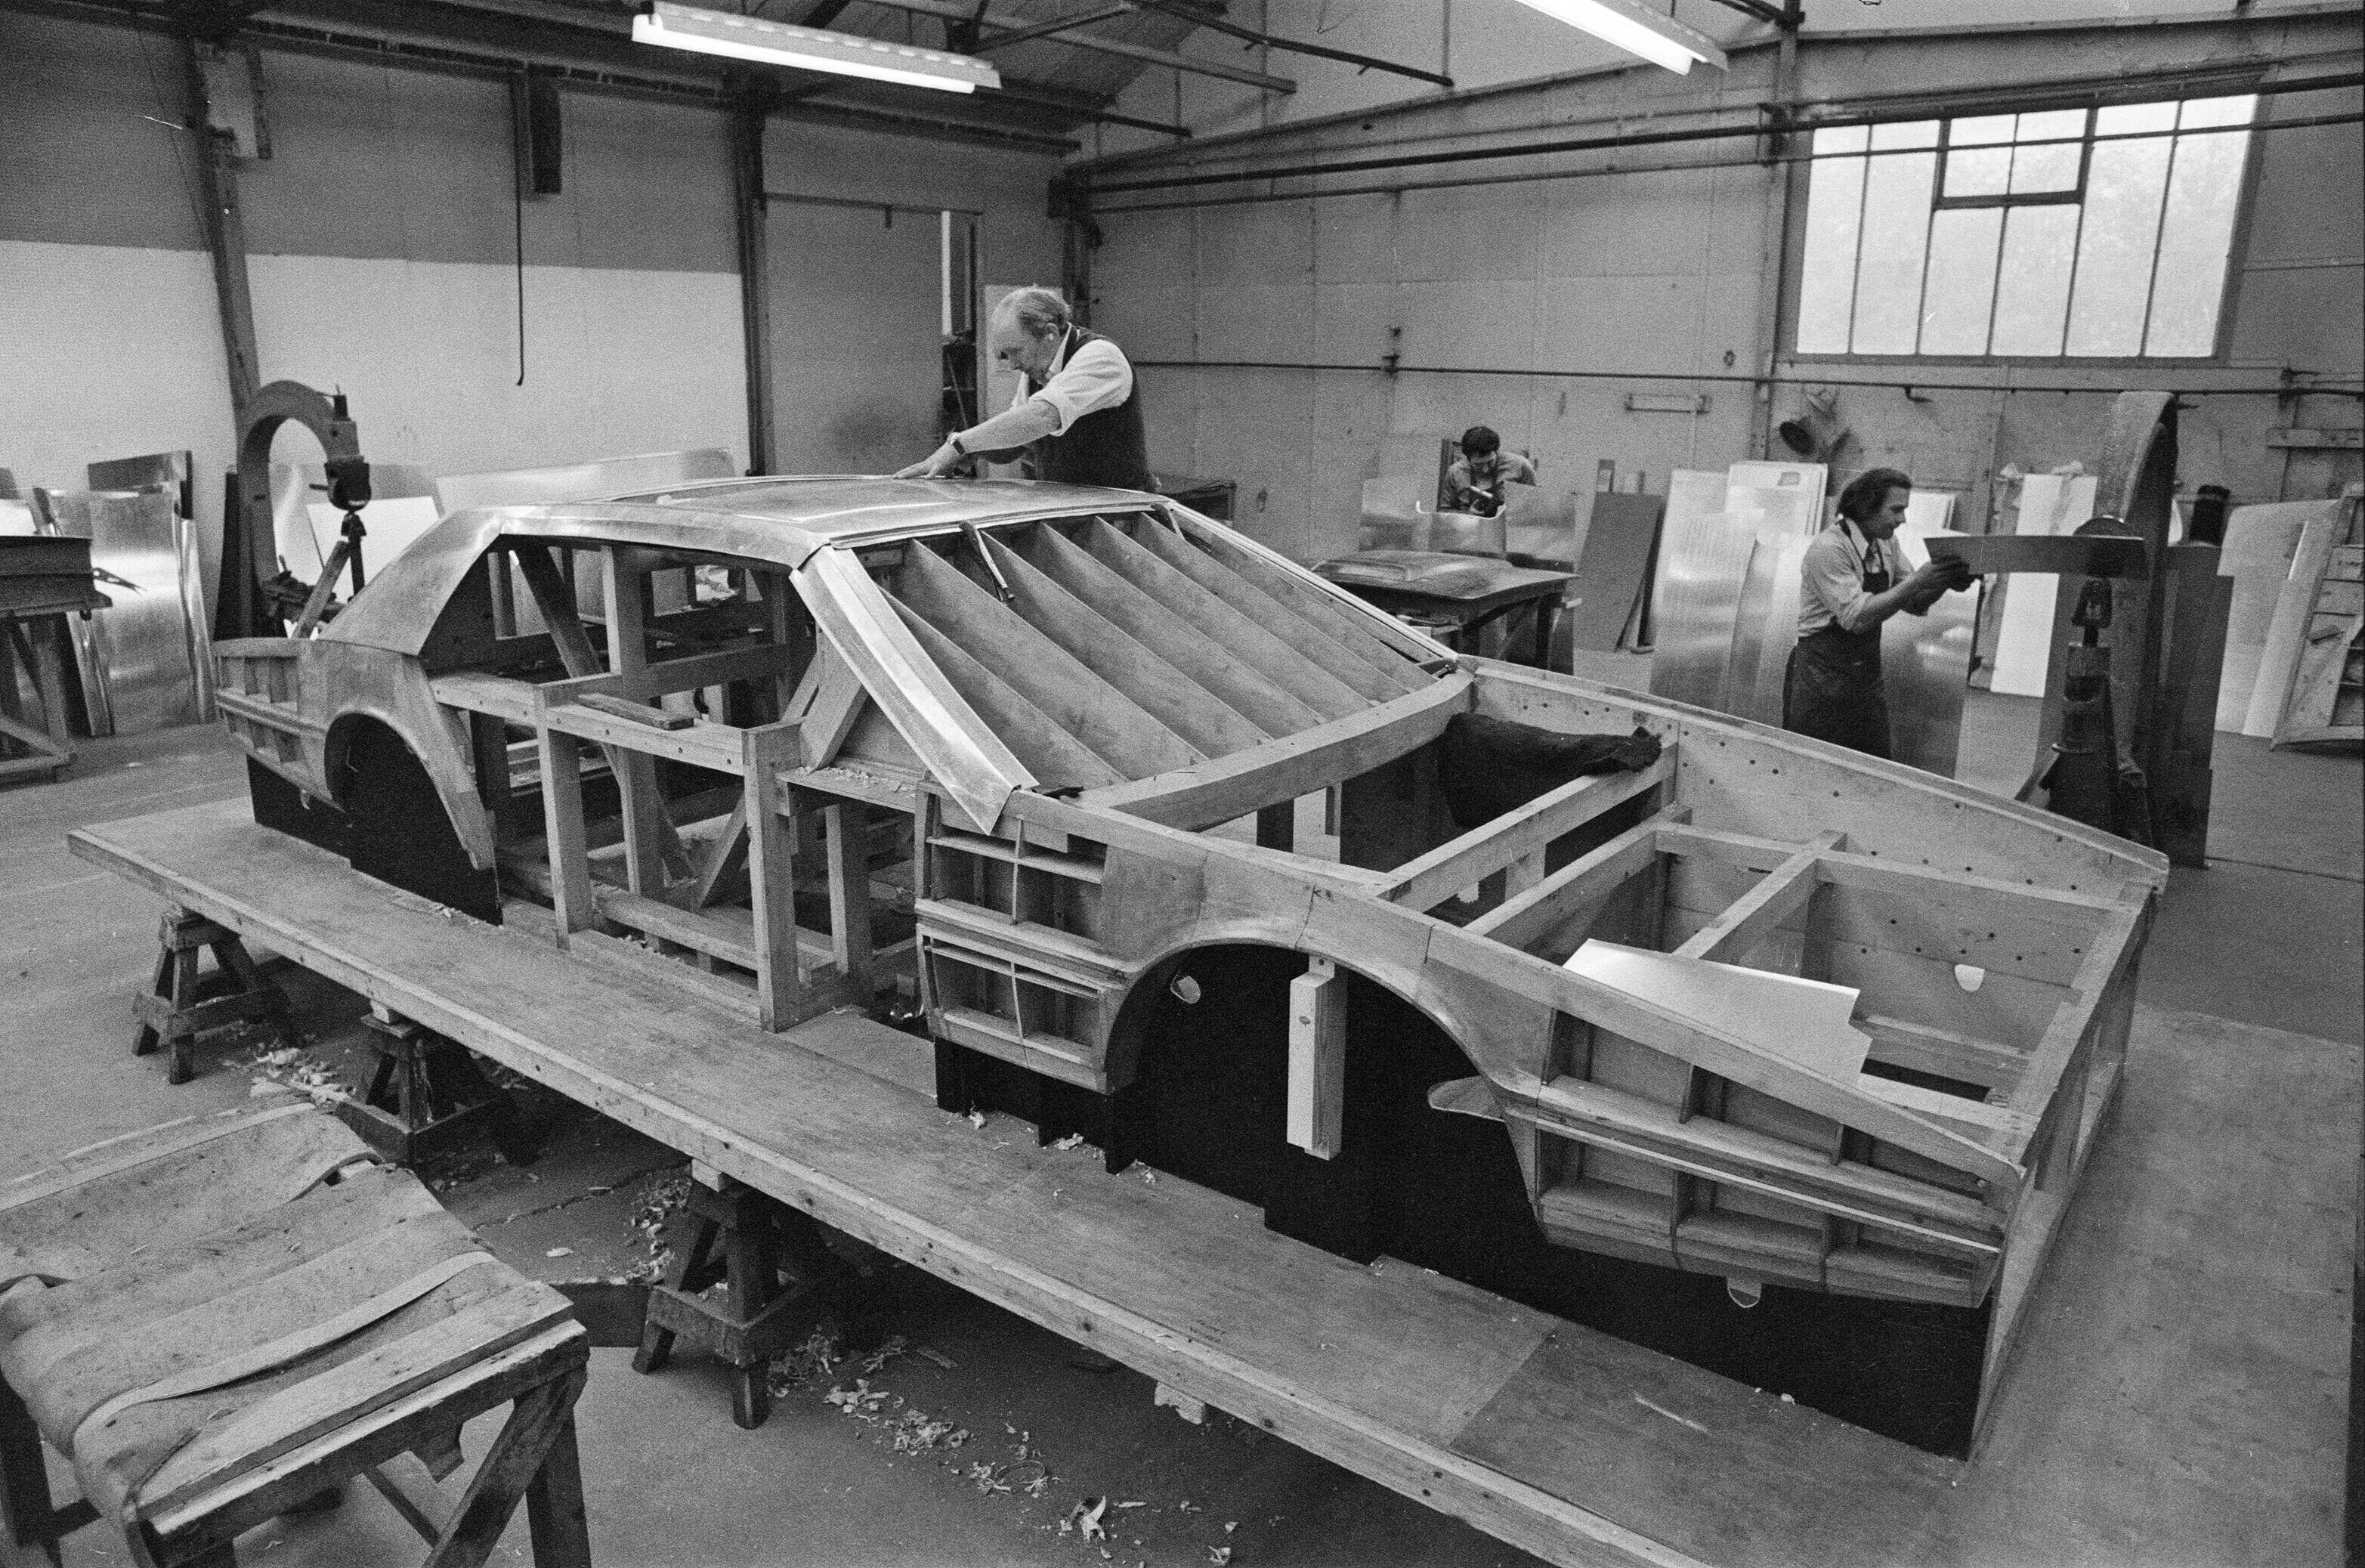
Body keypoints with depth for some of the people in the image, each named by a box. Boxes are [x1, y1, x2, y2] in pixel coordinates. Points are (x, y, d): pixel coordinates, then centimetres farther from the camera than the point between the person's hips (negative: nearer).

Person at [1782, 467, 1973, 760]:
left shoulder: (1885, 547, 8)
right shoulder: (1829, 548, -17)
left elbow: (1916, 605, 11)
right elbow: (1857, 617, -24)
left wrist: (1944, 581, -9)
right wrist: (1915, 581, -26)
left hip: (1867, 676, 8)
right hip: (1824, 677, -7)